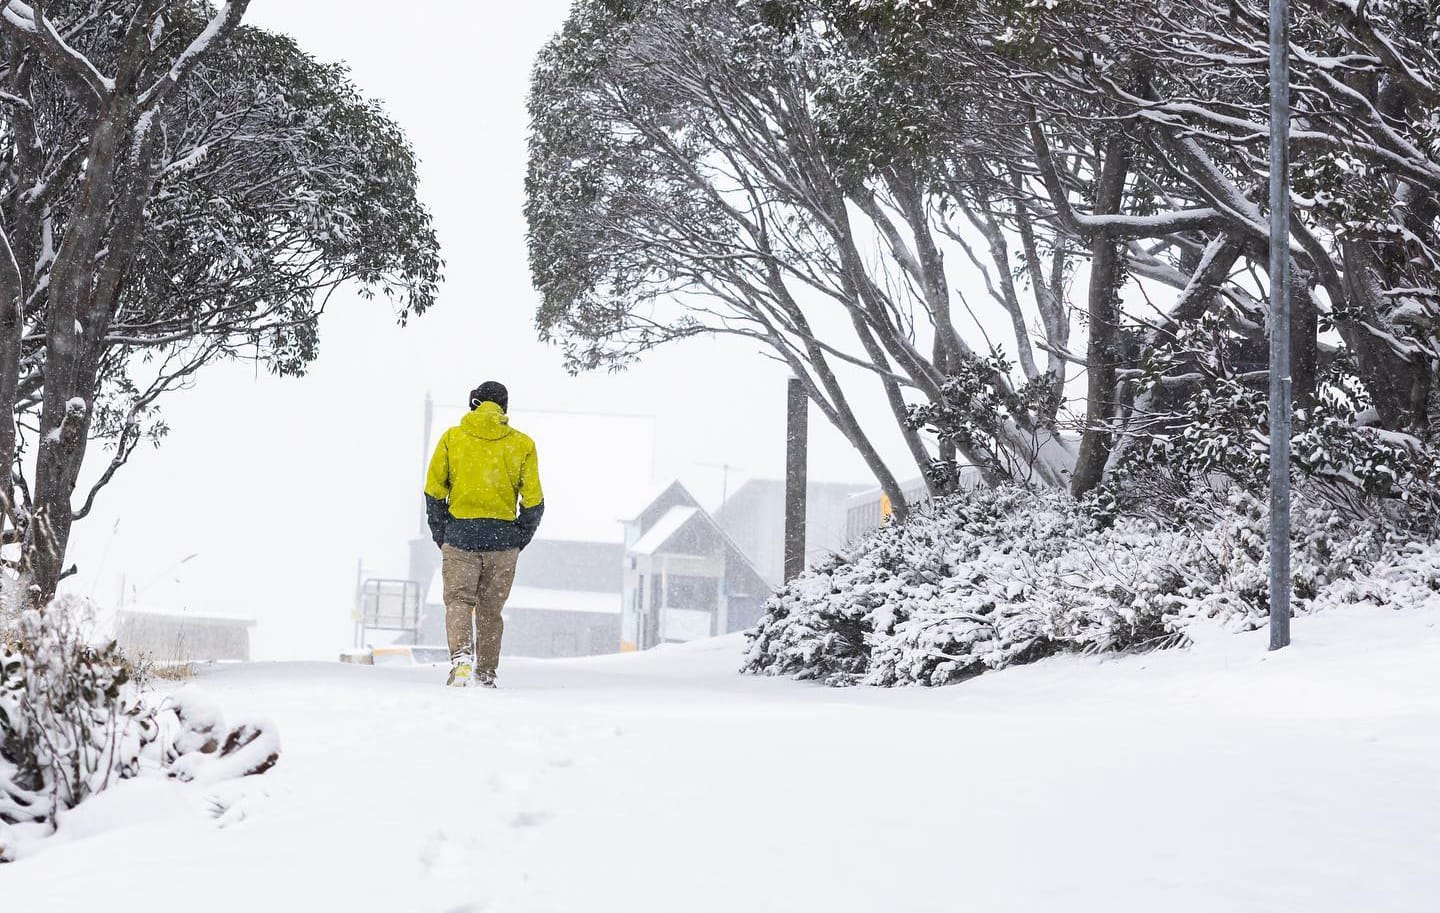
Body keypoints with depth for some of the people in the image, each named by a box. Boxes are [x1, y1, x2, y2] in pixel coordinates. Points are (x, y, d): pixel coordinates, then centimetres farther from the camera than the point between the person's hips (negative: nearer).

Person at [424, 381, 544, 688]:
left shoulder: (451, 437, 1)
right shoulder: (522, 444, 2)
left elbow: (434, 490, -1)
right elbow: (533, 501, 0)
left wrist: (441, 535, 7)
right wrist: (519, 539, 10)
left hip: (460, 535, -1)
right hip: (503, 539, 1)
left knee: (458, 600, 4)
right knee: (490, 608, 12)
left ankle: (461, 654, -20)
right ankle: (486, 674, 16)